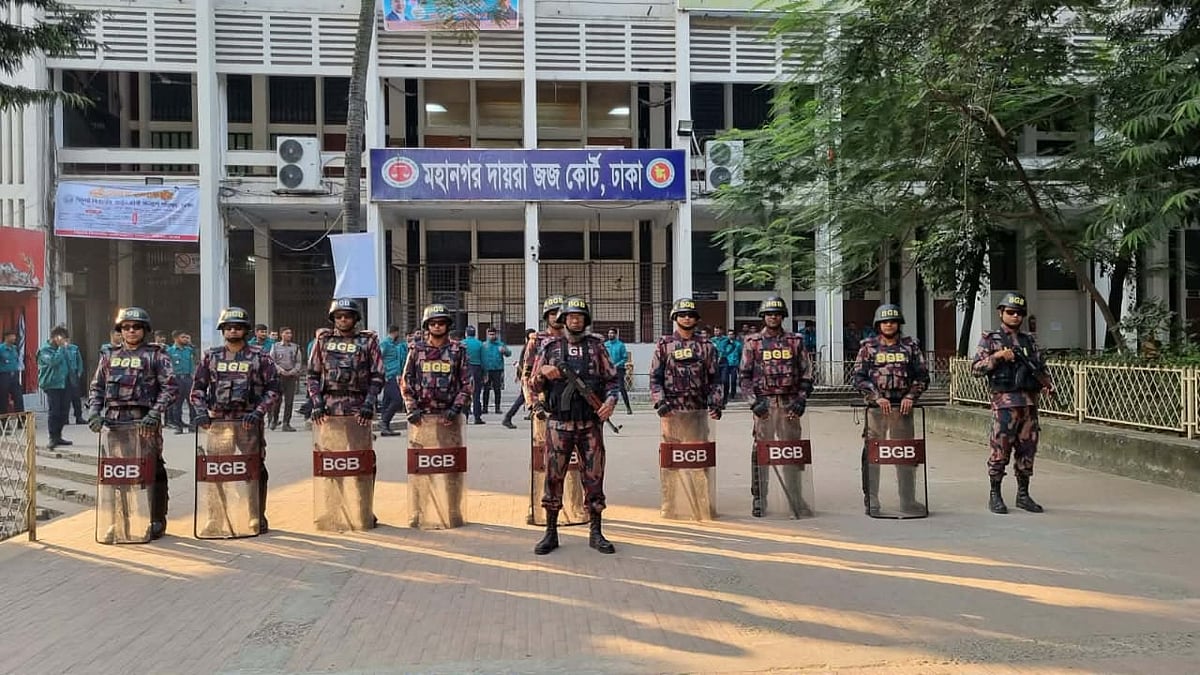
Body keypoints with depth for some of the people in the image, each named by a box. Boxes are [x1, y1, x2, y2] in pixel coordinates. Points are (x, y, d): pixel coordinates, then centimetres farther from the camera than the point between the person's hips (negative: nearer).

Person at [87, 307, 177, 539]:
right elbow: (96, 387, 18)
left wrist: (154, 413, -16)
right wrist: (94, 411, 2)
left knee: (152, 470, 0)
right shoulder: (109, 356, 15)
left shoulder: (156, 355, 2)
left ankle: (157, 520, 8)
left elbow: (170, 388, -6)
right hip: (113, 422, 4)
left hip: (144, 422, -4)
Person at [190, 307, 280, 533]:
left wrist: (258, 412, -13)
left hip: (249, 422, -2)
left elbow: (273, 389, -1)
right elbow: (197, 389, 10)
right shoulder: (210, 357, 10)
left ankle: (258, 517, 13)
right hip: (217, 421, 2)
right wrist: (201, 412, -6)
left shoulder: (260, 357, 2)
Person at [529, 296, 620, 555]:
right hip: (559, 424, 0)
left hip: (590, 424, 0)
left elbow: (612, 379, 7)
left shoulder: (596, 346, 7)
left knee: (594, 478, 4)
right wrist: (543, 373, -11)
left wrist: (611, 400, -12)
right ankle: (551, 533, 15)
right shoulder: (550, 347, 7)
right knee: (553, 478, 3)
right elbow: (534, 386, 9)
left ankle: (596, 533, 14)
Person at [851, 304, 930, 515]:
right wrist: (877, 397, -11)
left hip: (903, 408, 2)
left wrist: (910, 396, -7)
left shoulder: (911, 346, 9)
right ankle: (871, 502, 6)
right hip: (876, 408, -1)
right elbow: (859, 378, -1)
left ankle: (908, 501, 17)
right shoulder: (868, 347, 5)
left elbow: (922, 376, 8)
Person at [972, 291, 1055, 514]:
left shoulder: (1030, 341, 17)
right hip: (1005, 402, -5)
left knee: (1027, 450, 8)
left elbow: (1042, 368, 17)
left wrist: (1047, 385, -2)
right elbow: (976, 368, -3)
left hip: (1030, 402, 5)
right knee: (1000, 450, -5)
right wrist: (998, 356, -15)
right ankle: (995, 495, 5)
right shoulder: (990, 339, 4)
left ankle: (1023, 495, 17)